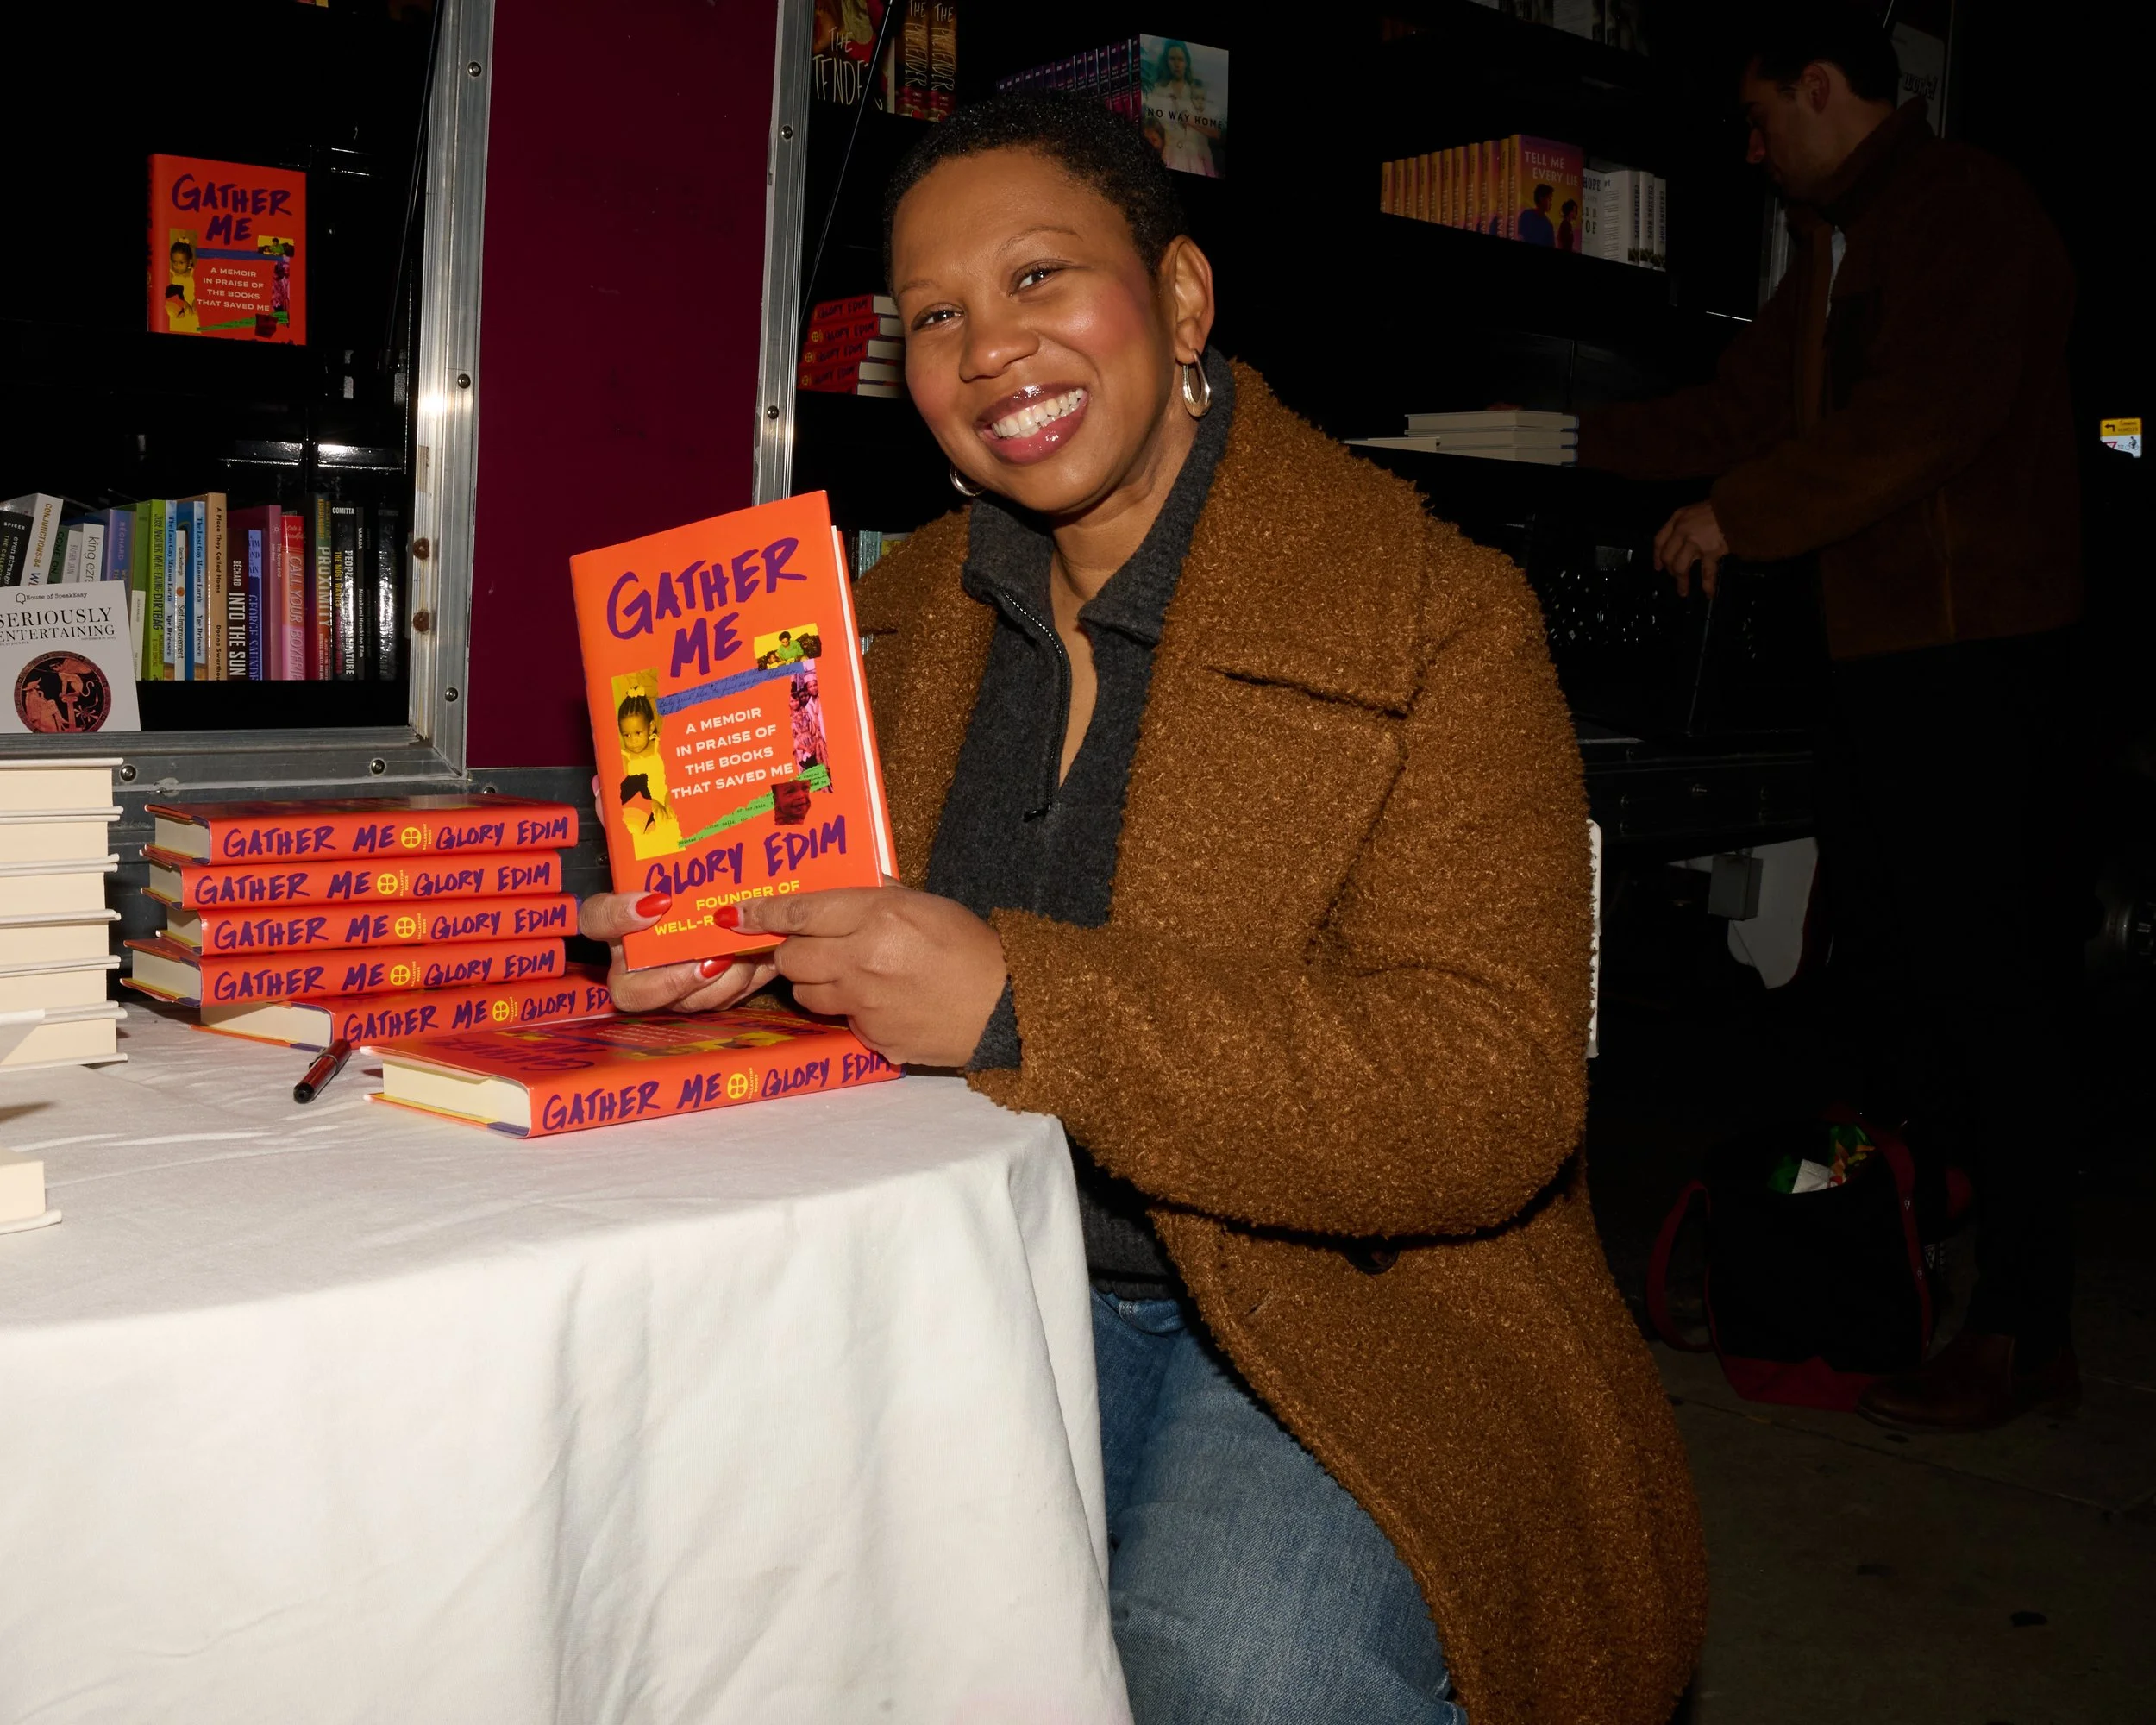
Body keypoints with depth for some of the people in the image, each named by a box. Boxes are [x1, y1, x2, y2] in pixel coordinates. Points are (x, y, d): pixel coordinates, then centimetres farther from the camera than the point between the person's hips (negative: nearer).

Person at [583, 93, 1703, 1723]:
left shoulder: (1439, 625, -13)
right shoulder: (914, 609, 8)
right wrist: (718, 949, -9)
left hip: (1354, 1310, -4)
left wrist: (1015, 1004, -29)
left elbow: (1490, 1100, -22)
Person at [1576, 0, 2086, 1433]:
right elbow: (1747, 410, 29)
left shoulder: (1965, 211, -9)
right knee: (1883, 962, 13)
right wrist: (1584, 444, 32)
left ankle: (2024, 1329, -2)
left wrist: (1737, 516, -15)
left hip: (1977, 655, -10)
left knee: (1985, 979, -9)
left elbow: (1928, 414, -21)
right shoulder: (1834, 243, 22)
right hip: (1878, 649, 10)